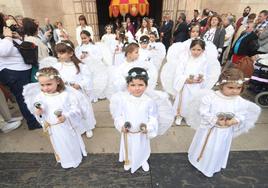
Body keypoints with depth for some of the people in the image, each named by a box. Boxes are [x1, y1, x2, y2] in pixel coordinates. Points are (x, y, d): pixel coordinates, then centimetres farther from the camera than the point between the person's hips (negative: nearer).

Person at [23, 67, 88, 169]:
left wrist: (66, 116, -36)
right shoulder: (40, 96, -12)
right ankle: (65, 160, 52)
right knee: (60, 145, 25)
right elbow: (37, 111, 0)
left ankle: (76, 158, 49)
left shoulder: (67, 94, -22)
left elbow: (76, 109, -21)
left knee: (72, 143, 21)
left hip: (67, 126, -2)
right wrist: (38, 113, -23)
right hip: (53, 128, 3)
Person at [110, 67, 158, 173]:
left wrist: (147, 127, -27)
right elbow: (117, 115, -11)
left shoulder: (149, 101, -22)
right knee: (128, 149, 28)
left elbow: (153, 118, -12)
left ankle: (143, 161, 62)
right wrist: (121, 125, -24)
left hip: (142, 133, 0)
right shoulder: (122, 99, -22)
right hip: (127, 132, 0)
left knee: (142, 149, 28)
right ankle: (128, 161, 62)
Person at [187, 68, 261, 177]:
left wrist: (235, 120, -22)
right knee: (204, 148, 20)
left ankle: (212, 168, 53)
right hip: (208, 129, -3)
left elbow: (243, 115, -2)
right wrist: (215, 120, -27)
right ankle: (198, 161, 51)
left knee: (218, 151, 25)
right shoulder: (210, 97, -23)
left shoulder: (240, 102, -12)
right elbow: (203, 112, -21)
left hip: (225, 133, 3)